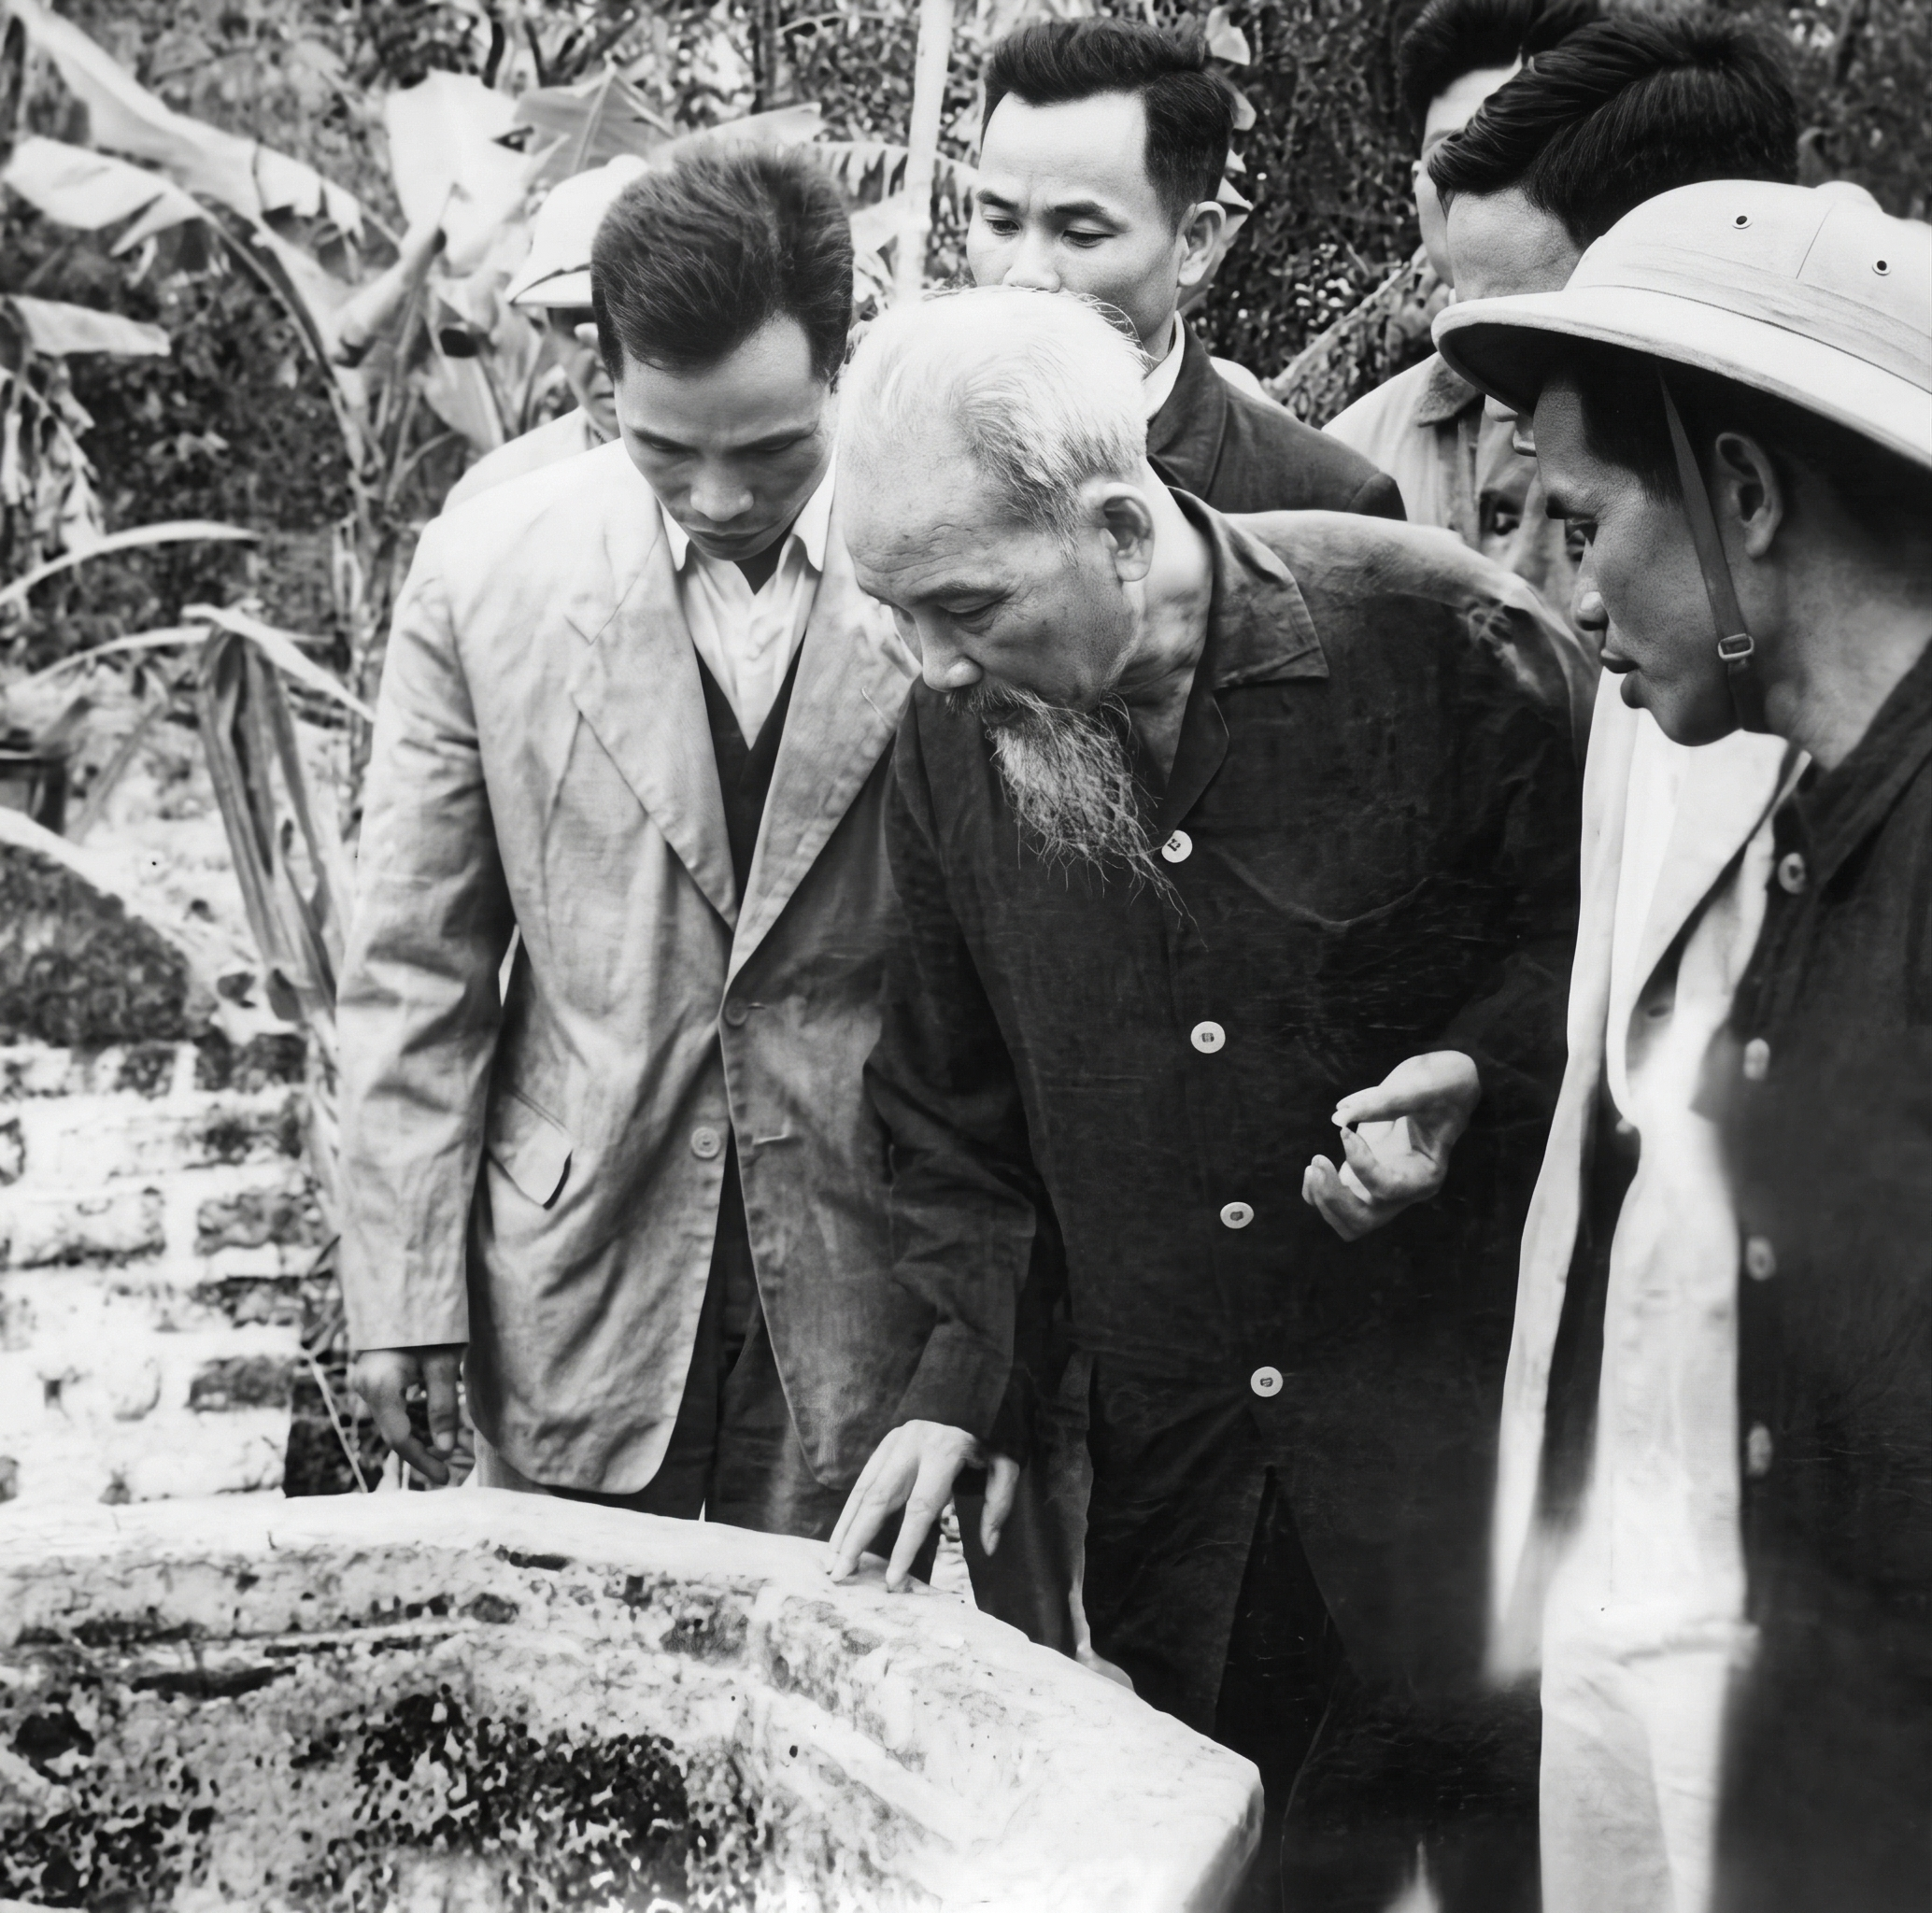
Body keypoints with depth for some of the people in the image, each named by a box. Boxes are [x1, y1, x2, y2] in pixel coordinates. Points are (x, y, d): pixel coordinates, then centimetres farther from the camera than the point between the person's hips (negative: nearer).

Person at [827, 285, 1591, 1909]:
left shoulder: (1441, 637, -15)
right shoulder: (956, 735, -2)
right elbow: (953, 1098, 9)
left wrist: (1477, 1072, -19)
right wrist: (960, 1377, 1)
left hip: (1460, 1405, -3)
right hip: (1167, 1457, 4)